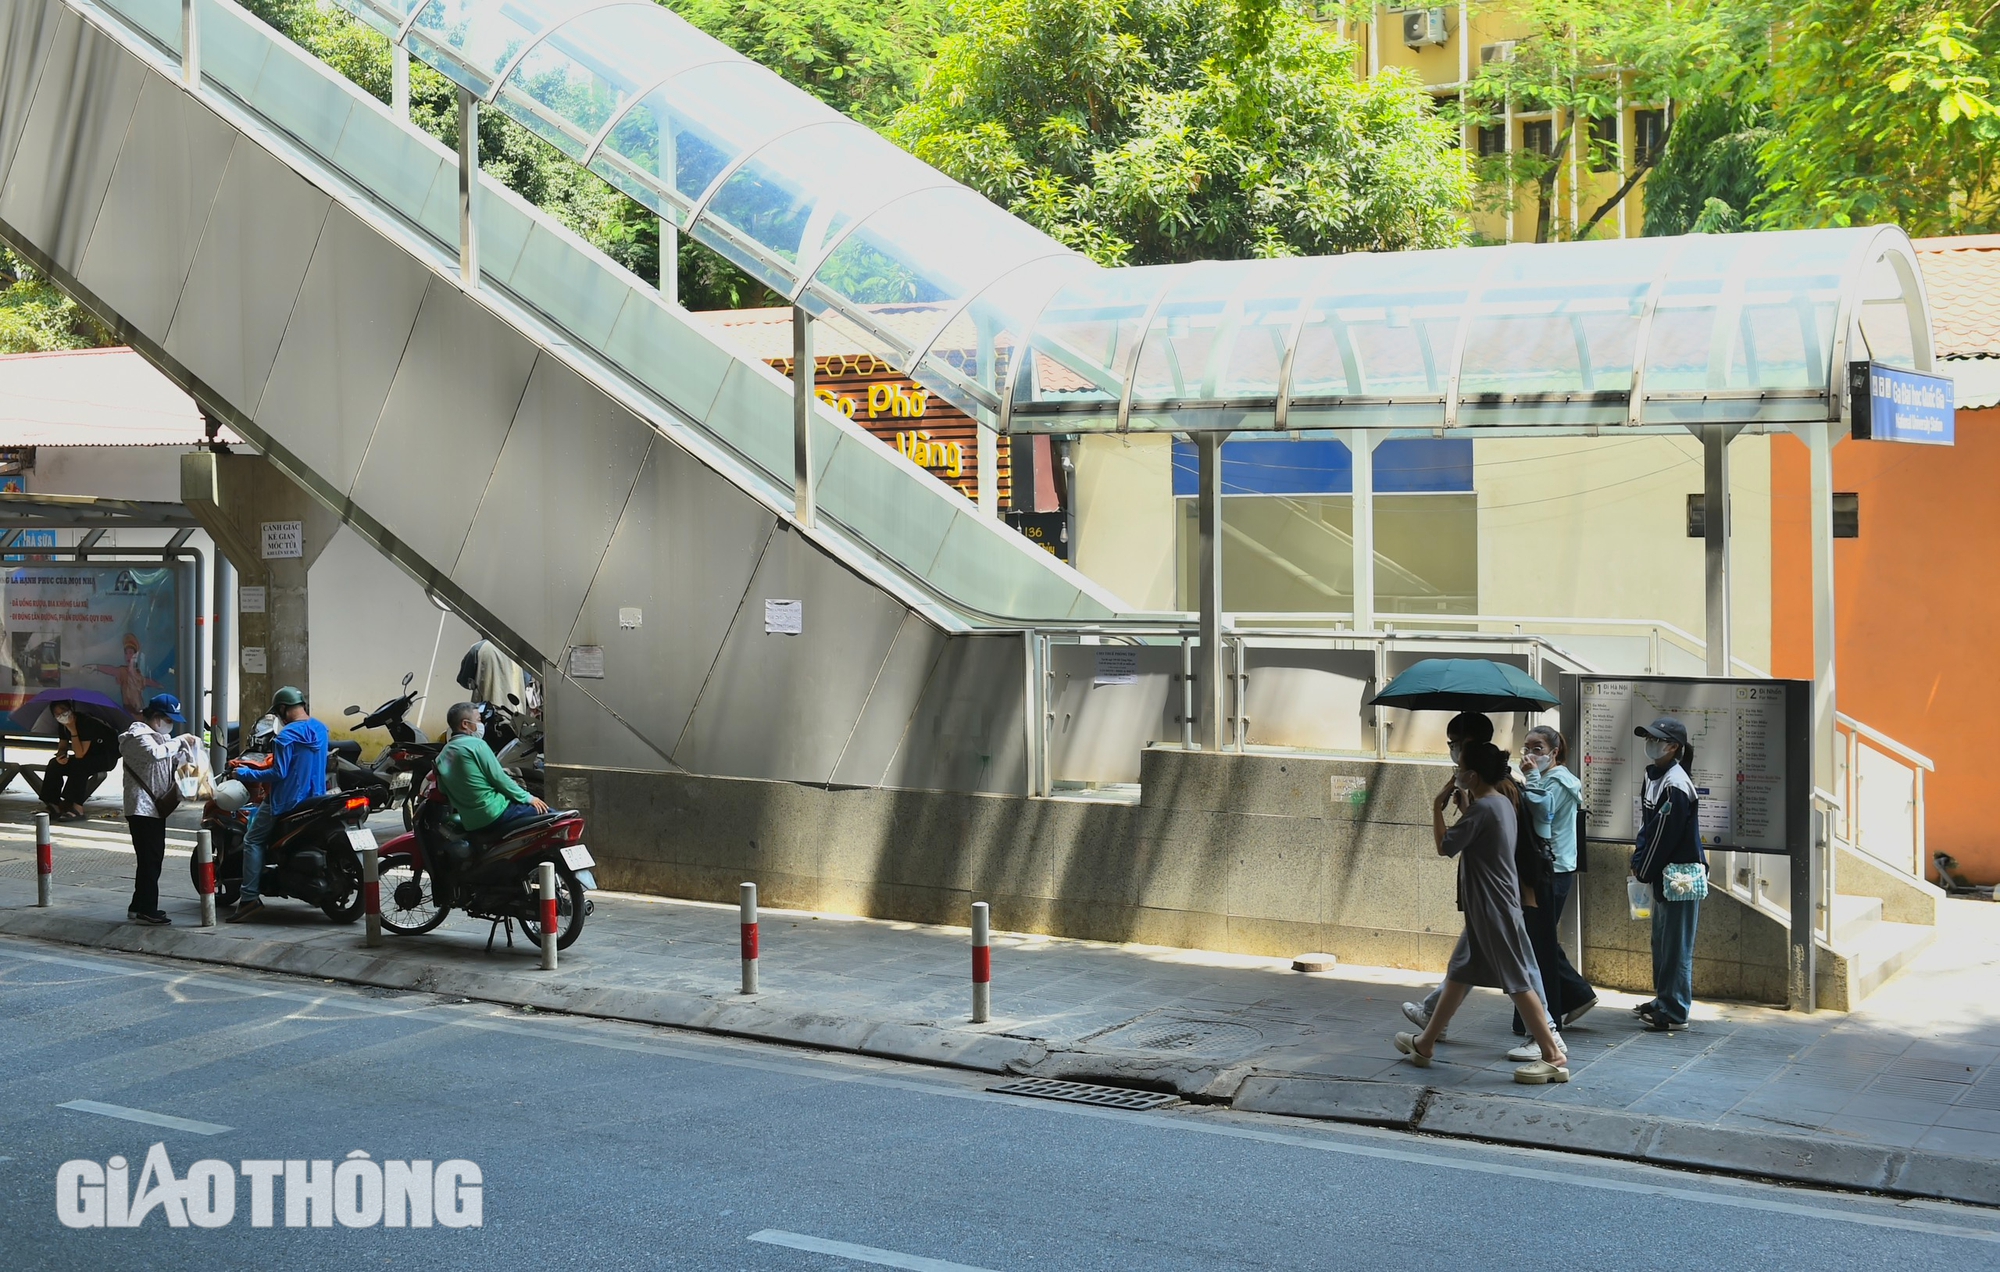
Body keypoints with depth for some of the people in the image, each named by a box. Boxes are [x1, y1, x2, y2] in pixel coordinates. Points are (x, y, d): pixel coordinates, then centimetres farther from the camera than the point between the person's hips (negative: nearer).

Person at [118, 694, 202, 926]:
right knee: (150, 858, -11)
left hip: (156, 807, 10)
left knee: (152, 858, 13)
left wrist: (188, 750, 5)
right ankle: (146, 910, -10)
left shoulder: (159, 735, 21)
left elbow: (172, 761, 22)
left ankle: (139, 907, 21)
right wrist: (179, 741, -23)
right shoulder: (138, 734, -11)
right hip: (142, 808, -10)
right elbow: (155, 753, -32)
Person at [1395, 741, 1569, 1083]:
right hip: (1484, 910, 10)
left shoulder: (1482, 808, -20)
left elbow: (1444, 846, -14)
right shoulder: (1502, 803, 10)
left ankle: (1553, 1056, -4)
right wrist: (1461, 802, 16)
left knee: (1518, 981, -7)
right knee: (1458, 974, 16)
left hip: (1494, 912, -10)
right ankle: (1425, 1044, 26)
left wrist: (1437, 807, -2)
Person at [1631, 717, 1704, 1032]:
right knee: (1661, 940, 20)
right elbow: (1647, 825, 17)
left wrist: (1643, 870, -9)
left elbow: (1663, 835, -18)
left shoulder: (1675, 785, -19)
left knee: (1676, 946, -5)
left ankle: (1674, 1013, 0)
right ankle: (1663, 1000, 32)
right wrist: (1638, 860, 6)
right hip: (1664, 875, 10)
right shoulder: (1654, 776, 11)